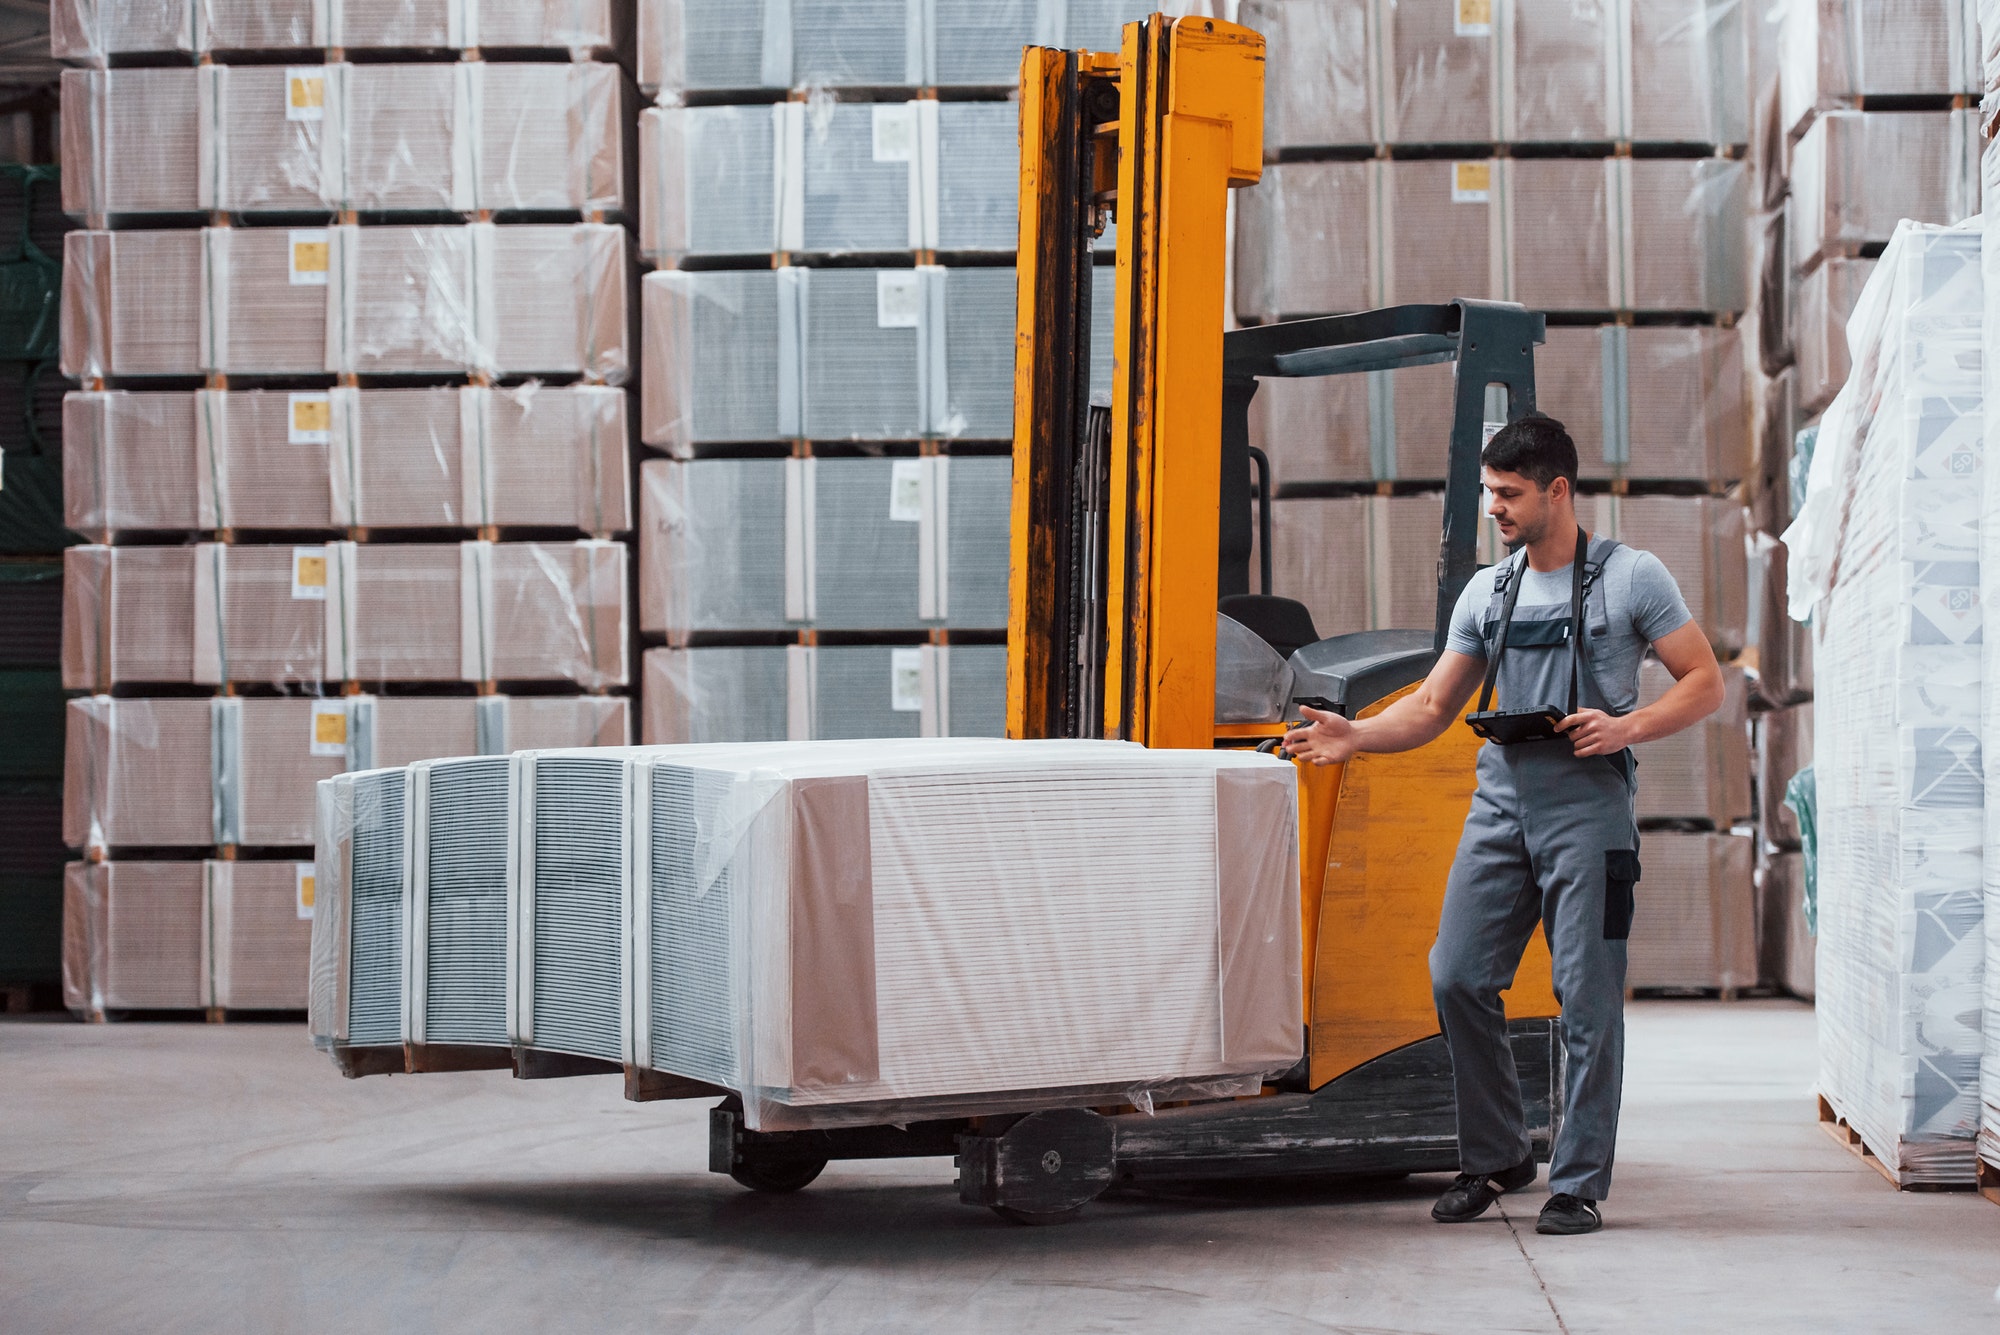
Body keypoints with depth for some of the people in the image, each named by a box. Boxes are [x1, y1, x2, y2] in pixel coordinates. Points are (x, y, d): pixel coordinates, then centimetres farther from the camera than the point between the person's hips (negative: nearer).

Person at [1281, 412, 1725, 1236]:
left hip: (1587, 806, -5)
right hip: (1501, 800, 5)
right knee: (1457, 979, -1)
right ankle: (1494, 1158, 15)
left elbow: (1705, 681, 1)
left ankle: (1579, 1184, 5)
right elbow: (1432, 709, 15)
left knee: (1588, 999, -4)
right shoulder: (1486, 593, 15)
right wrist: (1353, 736, -2)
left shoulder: (1630, 578, 2)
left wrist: (1627, 729, -14)